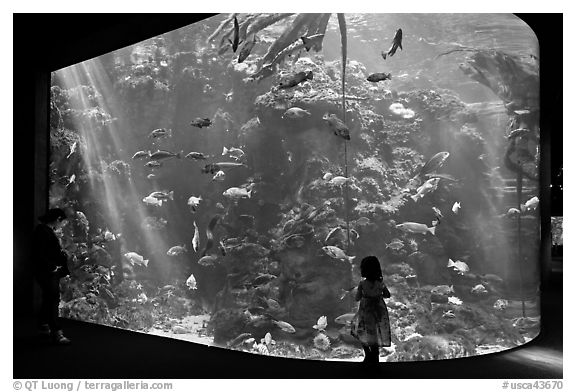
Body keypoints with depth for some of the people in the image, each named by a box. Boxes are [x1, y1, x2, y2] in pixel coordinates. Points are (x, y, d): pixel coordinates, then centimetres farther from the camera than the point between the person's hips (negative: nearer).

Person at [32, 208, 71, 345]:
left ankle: (44, 328, 27)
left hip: (52, 272, 11)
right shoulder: (42, 231, -15)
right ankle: (56, 333, -10)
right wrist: (51, 266, -20)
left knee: (48, 300, 17)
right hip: (46, 273, -11)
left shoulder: (48, 231, 16)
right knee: (53, 300, -11)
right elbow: (39, 254, -22)